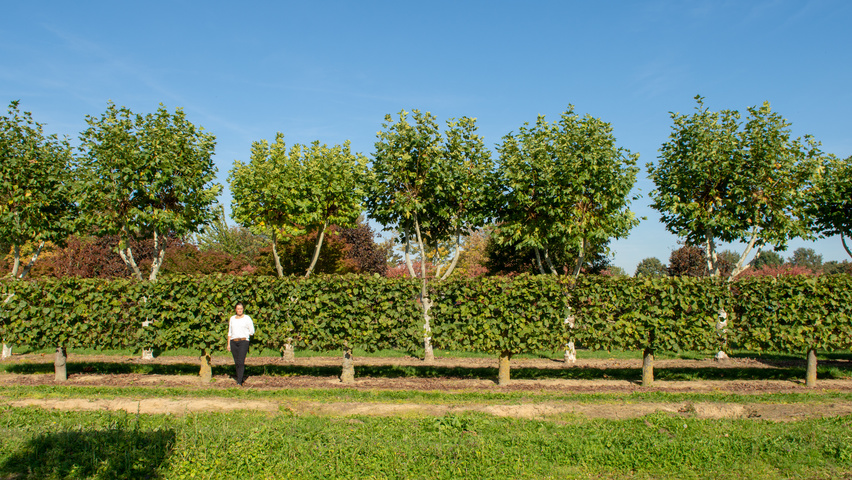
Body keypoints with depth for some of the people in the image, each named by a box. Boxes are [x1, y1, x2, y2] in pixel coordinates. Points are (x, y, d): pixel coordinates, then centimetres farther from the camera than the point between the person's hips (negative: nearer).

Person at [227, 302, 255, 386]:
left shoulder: (247, 318, 3)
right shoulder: (232, 318, 14)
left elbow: (252, 331, 7)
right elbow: (229, 332, 16)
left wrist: (244, 336, 8)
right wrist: (228, 344, 12)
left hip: (243, 342, -4)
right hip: (233, 342, 4)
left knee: (241, 362, -12)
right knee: (236, 362, 5)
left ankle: (239, 382, -14)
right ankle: (241, 377, 18)